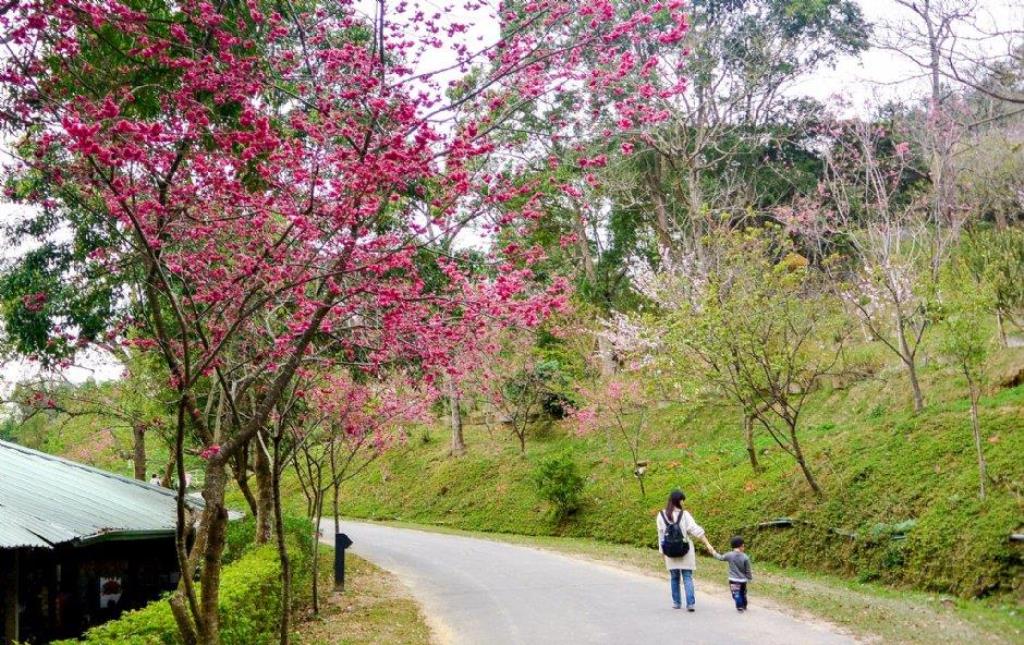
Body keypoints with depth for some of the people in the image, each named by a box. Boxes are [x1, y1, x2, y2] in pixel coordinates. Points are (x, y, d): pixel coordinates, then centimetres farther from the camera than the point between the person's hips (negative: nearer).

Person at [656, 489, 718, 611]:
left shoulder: (661, 515, -3)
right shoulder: (684, 514, -10)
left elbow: (661, 535, 1)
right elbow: (696, 530, -13)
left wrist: (662, 551, 9)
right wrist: (708, 545, -12)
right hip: (685, 551, -2)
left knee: (674, 577, 14)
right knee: (687, 577, 4)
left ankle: (676, 602, 19)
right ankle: (690, 603, -5)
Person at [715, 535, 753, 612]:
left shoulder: (730, 555, -10)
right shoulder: (745, 557, -12)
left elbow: (721, 557, 8)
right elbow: (748, 570, -5)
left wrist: (714, 553, 26)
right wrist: (750, 578, 13)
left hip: (733, 580, -2)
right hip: (743, 580, 2)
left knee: (736, 594, 1)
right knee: (743, 594, 19)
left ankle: (740, 607, -5)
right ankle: (744, 606, 31)